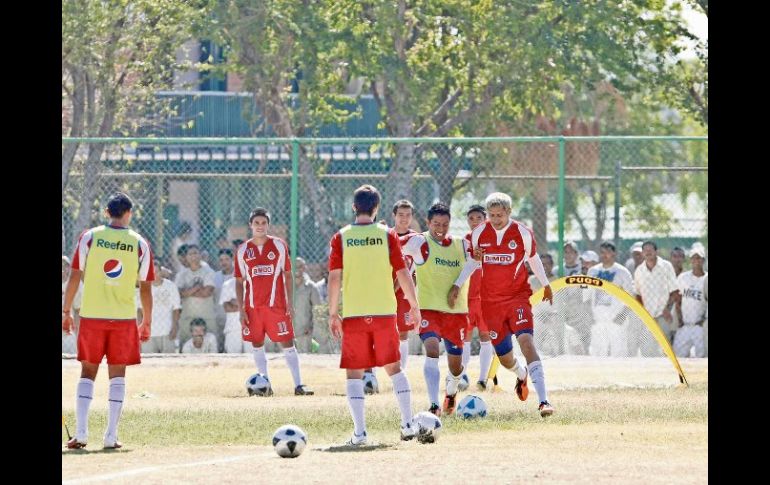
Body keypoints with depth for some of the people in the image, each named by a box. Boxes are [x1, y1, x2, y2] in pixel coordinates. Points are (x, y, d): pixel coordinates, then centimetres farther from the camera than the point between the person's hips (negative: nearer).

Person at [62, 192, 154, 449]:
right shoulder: (140, 244, 0)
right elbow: (145, 287, 2)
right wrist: (147, 322, 11)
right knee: (117, 374, 7)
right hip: (124, 317, 0)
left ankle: (80, 432, -3)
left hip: (91, 315, 0)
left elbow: (74, 276, -1)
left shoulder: (89, 237, -1)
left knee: (87, 372, 8)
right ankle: (111, 436, 1)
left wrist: (66, 311, 6)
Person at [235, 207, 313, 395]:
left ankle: (298, 385, -7)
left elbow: (287, 275, 5)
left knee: (287, 344, -5)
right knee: (257, 345, 5)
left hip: (277, 305, -2)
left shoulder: (279, 246, 3)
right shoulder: (243, 250, 5)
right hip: (253, 307, 2)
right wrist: (240, 309, 1)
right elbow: (239, 282, 8)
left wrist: (289, 304, -2)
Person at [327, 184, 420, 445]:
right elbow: (403, 273, -1)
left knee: (354, 373, 5)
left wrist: (333, 313, 3)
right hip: (384, 313, 1)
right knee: (394, 367, 13)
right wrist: (414, 306, 8)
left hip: (353, 315, -1)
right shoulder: (387, 235, 1)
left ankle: (359, 432, -5)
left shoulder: (341, 238, 0)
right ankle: (407, 424, 7)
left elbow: (335, 278, -4)